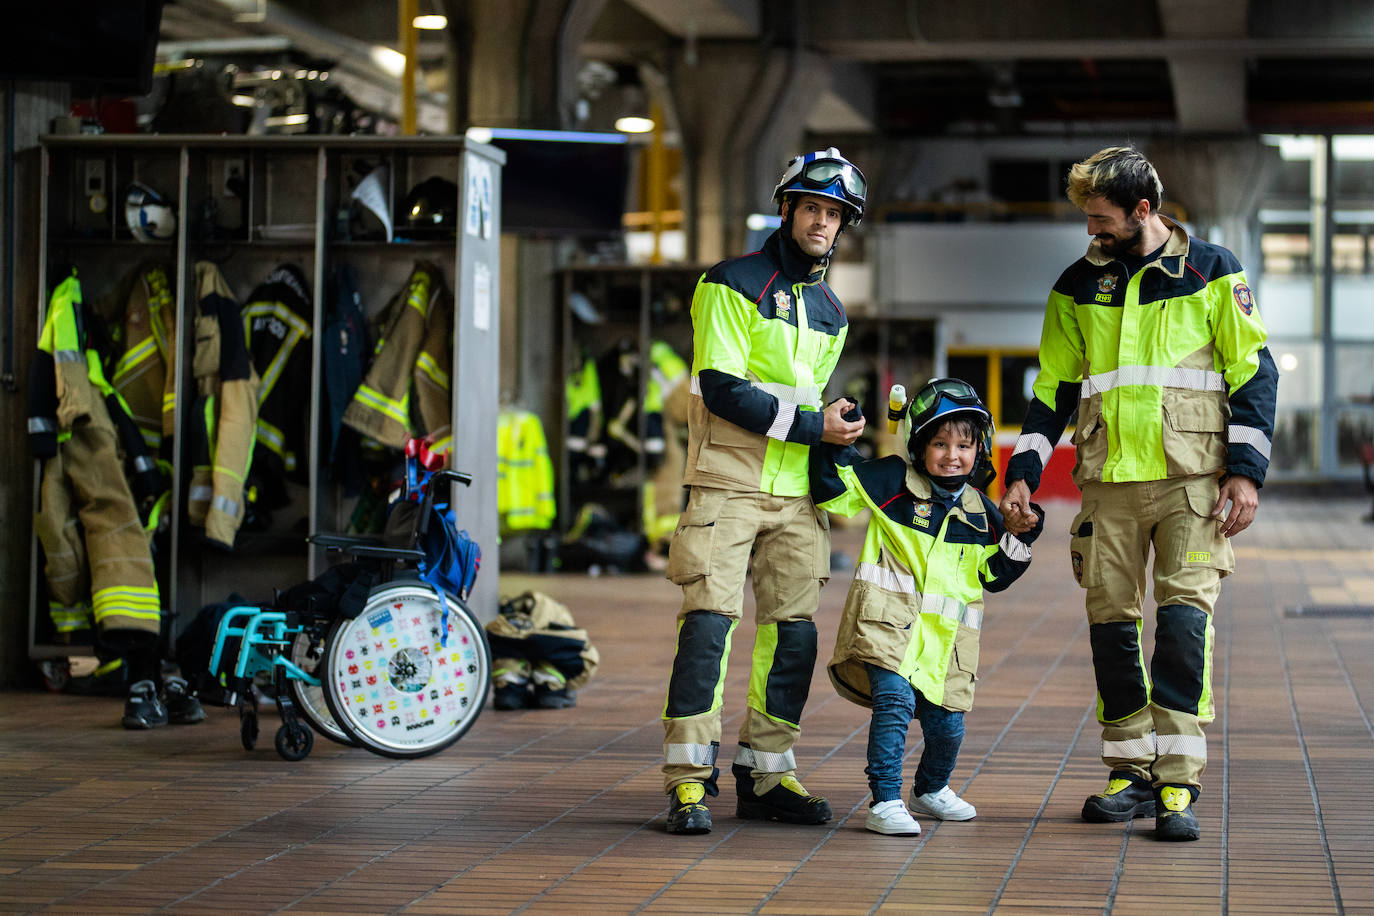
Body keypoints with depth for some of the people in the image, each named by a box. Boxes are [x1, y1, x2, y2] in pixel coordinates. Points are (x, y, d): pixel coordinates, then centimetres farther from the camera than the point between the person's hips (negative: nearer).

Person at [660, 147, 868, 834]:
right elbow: (721, 390, -14)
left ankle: (766, 776, 13)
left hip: (794, 494, 7)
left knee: (794, 634, 4)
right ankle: (688, 780, -11)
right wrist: (810, 426, -14)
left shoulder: (830, 312, 17)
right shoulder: (732, 285, -4)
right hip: (727, 486, -6)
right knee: (709, 621, -13)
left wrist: (834, 438, 9)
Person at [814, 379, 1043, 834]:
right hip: (889, 624, -4)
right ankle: (885, 802, -15)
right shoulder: (893, 481, -1)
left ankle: (931, 789, 36)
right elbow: (833, 489, -4)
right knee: (895, 701, -23)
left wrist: (1019, 540, 4)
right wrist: (837, 441, -16)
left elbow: (994, 575, 18)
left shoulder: (980, 512, 11)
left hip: (946, 637, 4)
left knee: (947, 723, 6)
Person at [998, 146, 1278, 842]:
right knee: (1111, 622, 3)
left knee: (1184, 615, -13)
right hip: (1108, 480, 4)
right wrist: (1023, 472, 7)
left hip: (1192, 477, -4)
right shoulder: (1078, 286, 13)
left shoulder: (1210, 272, 3)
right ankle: (1132, 772, 14)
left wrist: (1246, 469, -6)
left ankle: (1178, 784, -12)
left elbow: (1253, 371, 3)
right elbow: (1054, 386, 17)